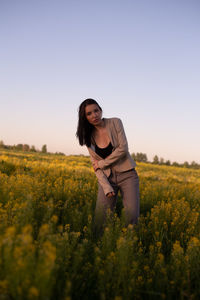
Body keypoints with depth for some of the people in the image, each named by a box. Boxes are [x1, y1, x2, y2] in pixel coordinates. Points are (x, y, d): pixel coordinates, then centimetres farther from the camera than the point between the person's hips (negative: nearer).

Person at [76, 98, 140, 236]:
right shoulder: (89, 136, 1)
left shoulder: (115, 122, -6)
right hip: (107, 177, 2)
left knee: (132, 214, -15)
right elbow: (95, 165, -1)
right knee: (101, 216, -10)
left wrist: (102, 163, -9)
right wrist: (106, 187, -12)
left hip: (127, 174, -2)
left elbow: (123, 148, -13)